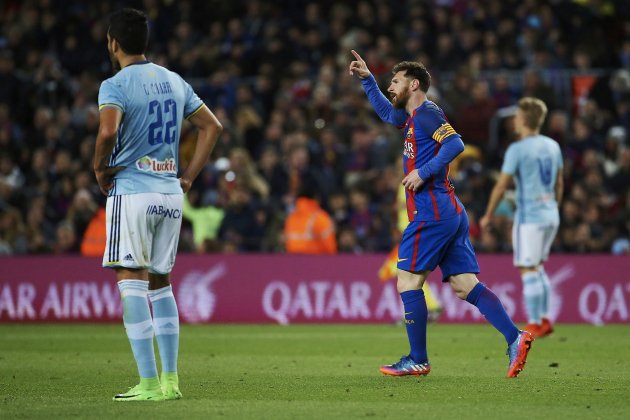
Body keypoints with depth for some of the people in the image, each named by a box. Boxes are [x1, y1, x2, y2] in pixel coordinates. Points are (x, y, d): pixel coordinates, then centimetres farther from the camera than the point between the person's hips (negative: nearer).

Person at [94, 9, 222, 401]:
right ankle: (171, 379, 12)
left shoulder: (116, 85, -10)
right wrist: (189, 175, 16)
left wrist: (100, 167, -10)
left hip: (131, 192, -6)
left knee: (132, 284, -4)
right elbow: (212, 126, 16)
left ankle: (149, 383, -9)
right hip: (171, 193, 7)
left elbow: (108, 132, -28)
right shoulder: (174, 81, 11)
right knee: (161, 283, 15)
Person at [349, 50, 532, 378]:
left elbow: (455, 143, -20)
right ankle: (515, 338, -11)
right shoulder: (413, 117, 22)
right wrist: (366, 79, 38)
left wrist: (423, 172, -20)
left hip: (432, 212, -9)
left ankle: (418, 360, 0)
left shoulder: (426, 113, -6)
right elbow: (387, 113, 43)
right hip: (450, 212, 9)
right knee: (465, 285, 2)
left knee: (408, 281, -2)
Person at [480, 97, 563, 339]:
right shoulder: (552, 146, 8)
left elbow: (501, 186, -9)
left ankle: (534, 324, -2)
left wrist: (488, 216, 0)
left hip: (529, 217, -7)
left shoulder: (517, 149, -12)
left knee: (529, 271, -2)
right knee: (538, 268, 18)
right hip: (551, 216, 7)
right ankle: (545, 319, 14)